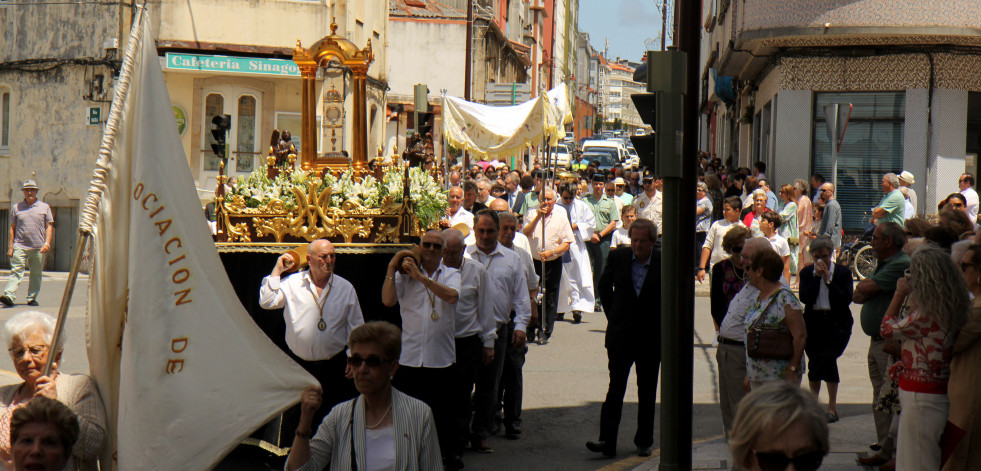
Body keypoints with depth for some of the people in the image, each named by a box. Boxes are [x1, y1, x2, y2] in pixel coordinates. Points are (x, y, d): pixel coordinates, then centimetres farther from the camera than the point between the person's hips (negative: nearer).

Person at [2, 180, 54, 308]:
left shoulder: (44, 207, 10)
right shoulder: (16, 207, 11)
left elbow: (49, 226, 8)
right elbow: (12, 228, 12)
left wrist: (47, 243, -5)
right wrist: (10, 246, 5)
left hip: (38, 247, 1)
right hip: (20, 246, -1)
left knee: (36, 274, 4)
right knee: (16, 271, -12)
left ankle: (32, 298, 13)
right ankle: (9, 296, -21)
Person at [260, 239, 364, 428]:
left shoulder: (346, 288, 7)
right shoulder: (292, 283, 4)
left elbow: (356, 327, 10)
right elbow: (266, 302, -6)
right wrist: (278, 270, -5)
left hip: (334, 367, 0)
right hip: (299, 365, 0)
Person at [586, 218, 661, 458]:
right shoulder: (618, 257, -3)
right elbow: (604, 285, 15)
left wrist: (661, 322, 1)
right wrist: (612, 314, 10)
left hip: (651, 337, -1)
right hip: (621, 334, 1)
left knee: (647, 391, 10)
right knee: (615, 387, -3)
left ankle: (644, 441, 21)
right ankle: (607, 440, -4)